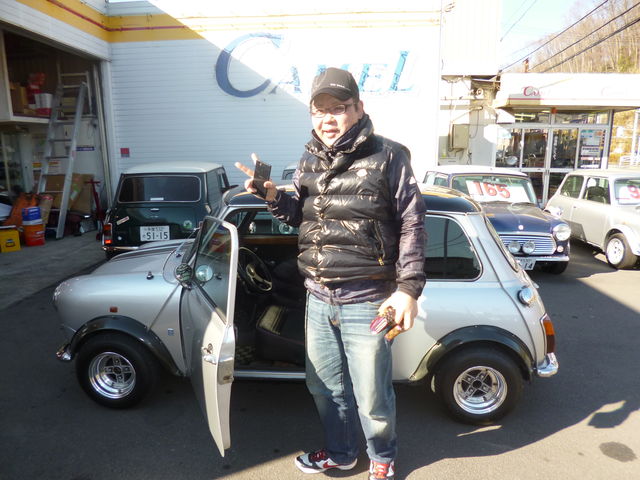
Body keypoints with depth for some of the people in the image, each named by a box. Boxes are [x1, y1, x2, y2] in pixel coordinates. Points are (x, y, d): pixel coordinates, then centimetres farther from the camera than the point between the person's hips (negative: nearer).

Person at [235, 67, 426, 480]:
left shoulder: (387, 157, -8)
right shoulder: (309, 163, 9)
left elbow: (412, 224, -8)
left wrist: (408, 288, -13)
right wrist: (272, 196, -4)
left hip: (366, 302, -5)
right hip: (319, 299, 6)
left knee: (371, 396, 9)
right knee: (325, 387, 21)